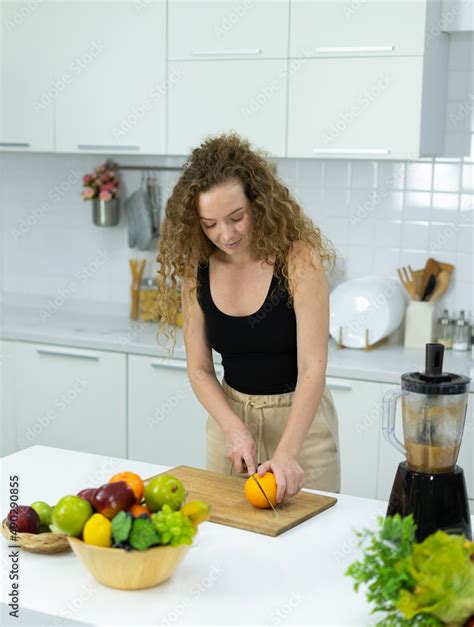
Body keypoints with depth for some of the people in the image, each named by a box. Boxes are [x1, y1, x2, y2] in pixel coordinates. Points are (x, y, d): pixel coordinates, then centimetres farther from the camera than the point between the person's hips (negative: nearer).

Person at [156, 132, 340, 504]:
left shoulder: (298, 258, -20)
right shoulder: (196, 268, -7)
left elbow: (312, 367, -24)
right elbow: (199, 369, -2)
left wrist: (287, 452, -35)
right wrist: (233, 428, -18)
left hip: (298, 416, -3)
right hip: (230, 413, 4)